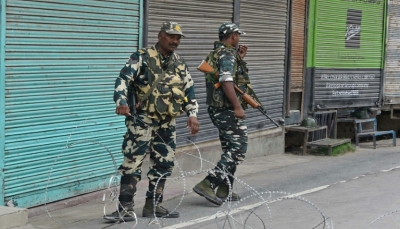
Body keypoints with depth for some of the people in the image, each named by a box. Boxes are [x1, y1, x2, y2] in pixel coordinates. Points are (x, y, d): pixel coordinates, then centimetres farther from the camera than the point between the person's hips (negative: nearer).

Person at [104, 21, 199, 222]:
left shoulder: (180, 64, 12)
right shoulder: (141, 58, -6)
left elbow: (189, 91, 16)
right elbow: (123, 79, -17)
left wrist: (192, 114, 3)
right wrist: (122, 102, -33)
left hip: (167, 123, 6)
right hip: (142, 120, -6)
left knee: (164, 164, 9)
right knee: (132, 162, -10)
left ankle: (152, 206, 20)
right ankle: (125, 208, -8)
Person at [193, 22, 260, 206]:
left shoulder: (215, 54, 17)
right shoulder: (227, 54, -13)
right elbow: (227, 82, -25)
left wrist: (239, 59, 19)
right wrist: (238, 107, -26)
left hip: (217, 108, 10)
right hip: (228, 109, -10)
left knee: (229, 148, 17)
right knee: (238, 148, -9)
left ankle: (224, 191, 20)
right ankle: (207, 184, -17)